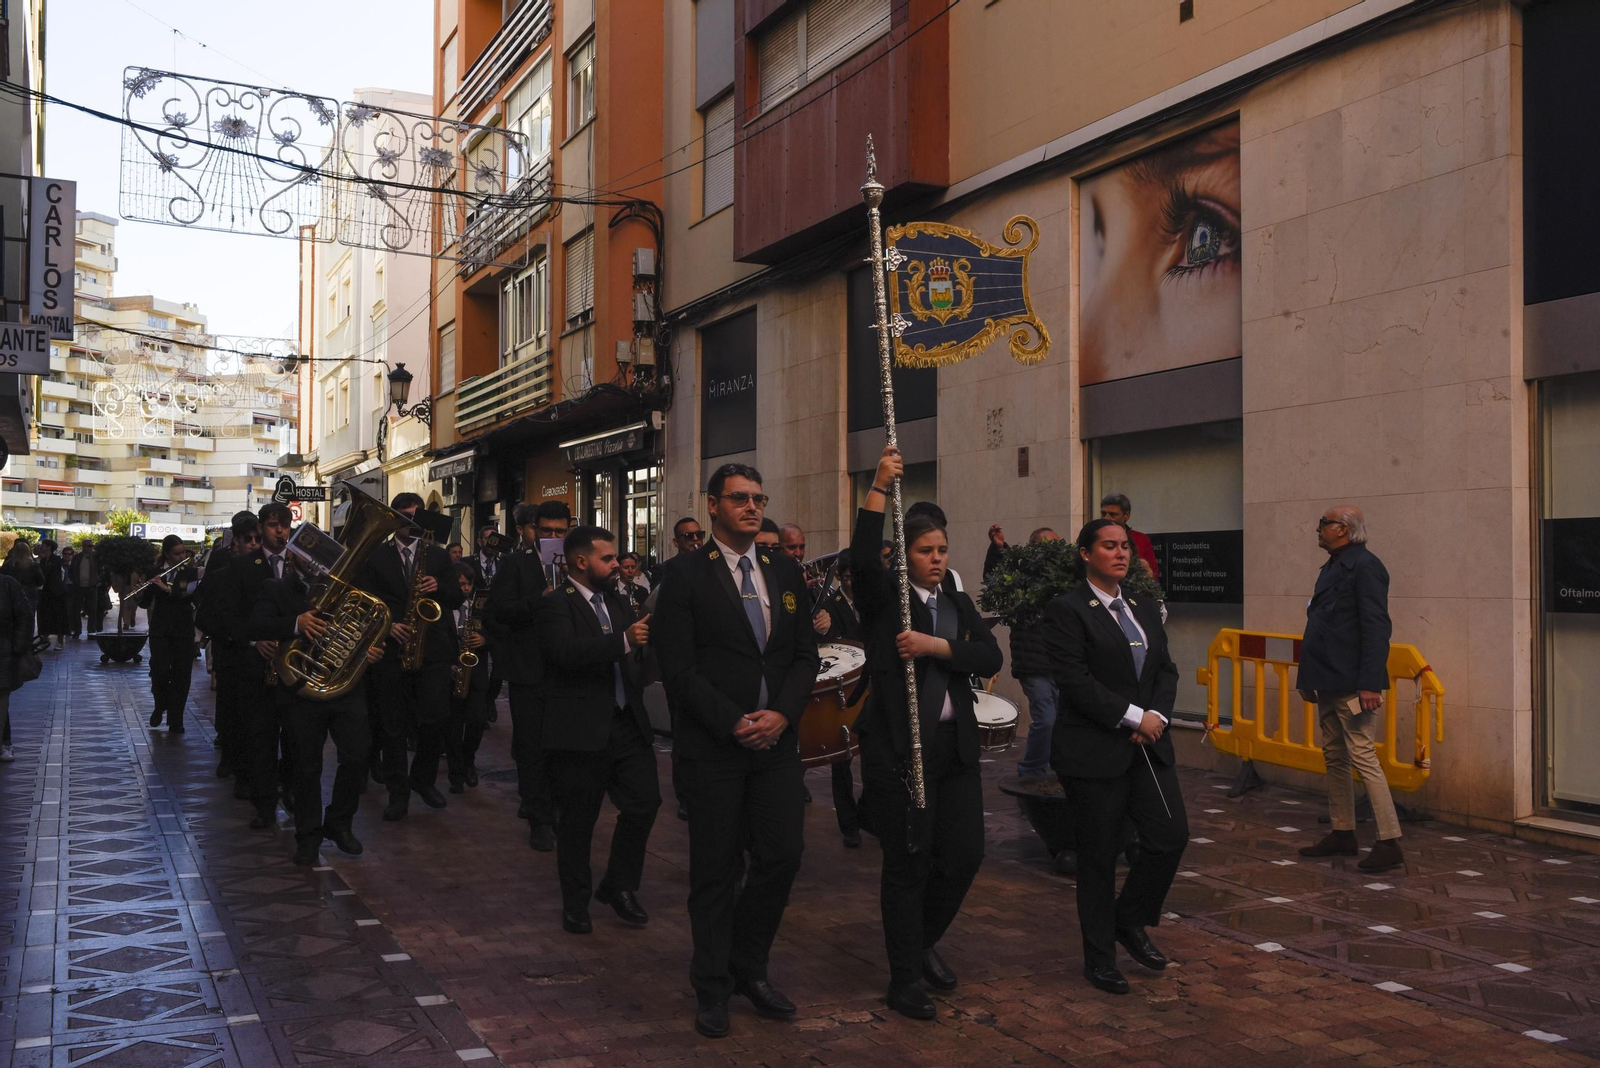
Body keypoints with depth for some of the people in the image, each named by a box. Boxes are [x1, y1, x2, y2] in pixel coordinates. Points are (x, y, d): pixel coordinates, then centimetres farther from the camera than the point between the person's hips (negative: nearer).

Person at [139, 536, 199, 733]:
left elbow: (191, 595, -15)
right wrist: (141, 593, -16)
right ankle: (160, 705, 19)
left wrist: (167, 588, -24)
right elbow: (145, 603, 4)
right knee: (160, 670, -11)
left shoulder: (190, 572, 1)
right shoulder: (155, 572, 4)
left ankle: (175, 720, 8)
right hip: (160, 628, 0)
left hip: (183, 629, 0)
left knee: (181, 675, 0)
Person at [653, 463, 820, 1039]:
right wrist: (733, 722, -15)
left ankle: (749, 968, 26)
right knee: (716, 871, 5)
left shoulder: (785, 572, 11)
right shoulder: (686, 576, -4)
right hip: (712, 748, -4)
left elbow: (805, 656, 10)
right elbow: (678, 667, -9)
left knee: (783, 857, 4)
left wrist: (782, 713, -7)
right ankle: (712, 988, 22)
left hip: (777, 741, 4)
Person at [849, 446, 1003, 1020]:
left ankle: (924, 941, 35)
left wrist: (936, 645, -16)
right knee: (907, 863, 1)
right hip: (897, 746, -5)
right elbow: (861, 557, -22)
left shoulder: (959, 604, 14)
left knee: (964, 855, 9)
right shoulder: (884, 599, 0)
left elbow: (990, 656, -1)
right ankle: (905, 979, 15)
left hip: (956, 746, 6)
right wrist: (880, 488, -27)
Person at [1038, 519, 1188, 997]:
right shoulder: (1066, 611, -9)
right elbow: (1076, 682, -17)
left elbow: (1166, 669, 12)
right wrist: (1133, 716, -16)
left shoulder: (1144, 609, 13)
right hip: (1094, 752, -6)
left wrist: (1157, 715, -7)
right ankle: (1100, 956, 20)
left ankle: (1130, 920, 24)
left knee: (1171, 835, 0)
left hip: (1148, 745, 6)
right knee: (1099, 855, 4)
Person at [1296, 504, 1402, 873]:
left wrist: (1370, 684, -24)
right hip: (1328, 683, 10)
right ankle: (1342, 834, 25)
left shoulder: (1365, 566, -13)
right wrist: (1310, 677, 17)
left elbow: (1376, 628, -19)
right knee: (1334, 758, 15)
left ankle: (1389, 843, -2)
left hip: (1351, 684, -10)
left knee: (1362, 757, -8)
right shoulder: (1333, 567, 16)